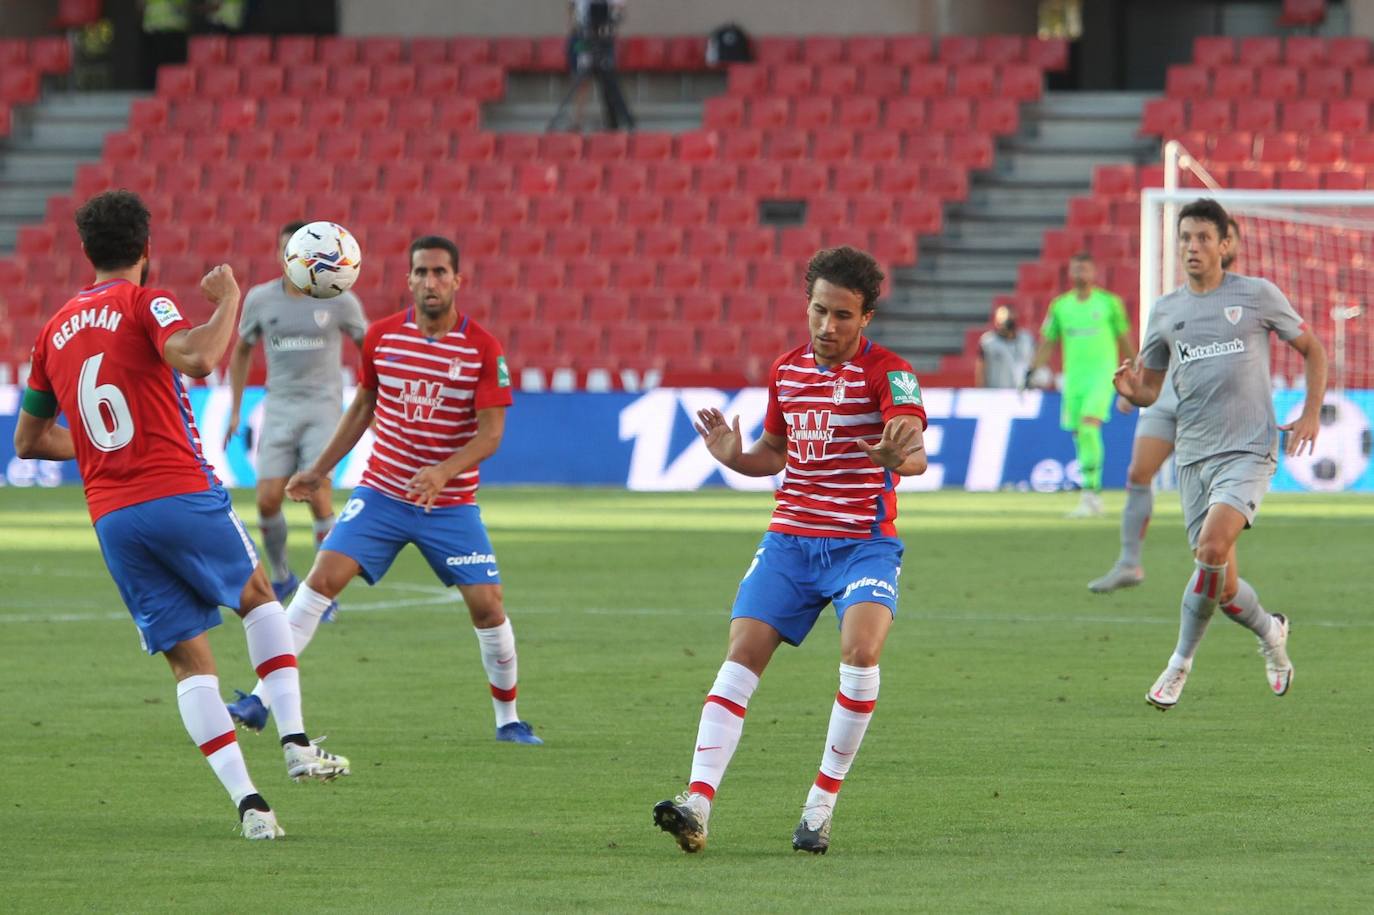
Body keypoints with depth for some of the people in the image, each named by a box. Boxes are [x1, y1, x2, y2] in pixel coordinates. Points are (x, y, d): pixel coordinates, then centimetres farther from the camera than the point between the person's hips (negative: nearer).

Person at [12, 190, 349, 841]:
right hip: (181, 495, -4)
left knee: (190, 660, 7)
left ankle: (246, 801, -5)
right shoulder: (146, 304, -3)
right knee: (257, 595, 22)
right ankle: (295, 741, 8)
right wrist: (227, 301, -9)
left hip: (111, 518, 4)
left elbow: (28, 440, 23)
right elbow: (196, 359, -25)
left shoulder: (55, 331, 15)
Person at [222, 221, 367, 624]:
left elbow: (367, 346, 10)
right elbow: (241, 352, 17)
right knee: (268, 500, -7)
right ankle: (281, 576, 18)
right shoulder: (260, 299, 3)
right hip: (279, 408, 2)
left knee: (317, 491, -16)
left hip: (323, 406, -2)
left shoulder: (339, 300, -3)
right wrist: (235, 410, 13)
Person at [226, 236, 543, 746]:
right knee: (324, 577, -14)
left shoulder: (483, 349, -10)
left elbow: (491, 433, -13)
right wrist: (319, 471, 15)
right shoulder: (382, 336, -1)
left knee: (487, 605, -8)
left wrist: (443, 472, -29)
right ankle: (264, 696, -12)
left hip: (451, 503, -2)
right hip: (381, 493, 2)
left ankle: (508, 719, 11)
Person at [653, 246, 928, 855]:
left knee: (861, 651, -26)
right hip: (790, 537, 5)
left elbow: (915, 451, -25)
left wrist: (897, 454, -49)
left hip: (865, 543, -5)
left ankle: (820, 809, -13)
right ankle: (697, 805, -15)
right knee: (741, 654, -10)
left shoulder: (887, 372, -9)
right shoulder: (787, 370, 8)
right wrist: (734, 457, -1)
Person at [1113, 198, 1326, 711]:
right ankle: (1270, 634, 34)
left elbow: (1311, 350, 12)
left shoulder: (1257, 295, 2)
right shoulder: (1166, 311, 10)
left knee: (1212, 548, -25)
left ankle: (1180, 664, -11)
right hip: (1193, 454, 4)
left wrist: (1311, 413, 0)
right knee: (1222, 587, 3)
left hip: (1248, 451, -4)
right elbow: (1149, 389, 16)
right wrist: (1130, 391, -8)